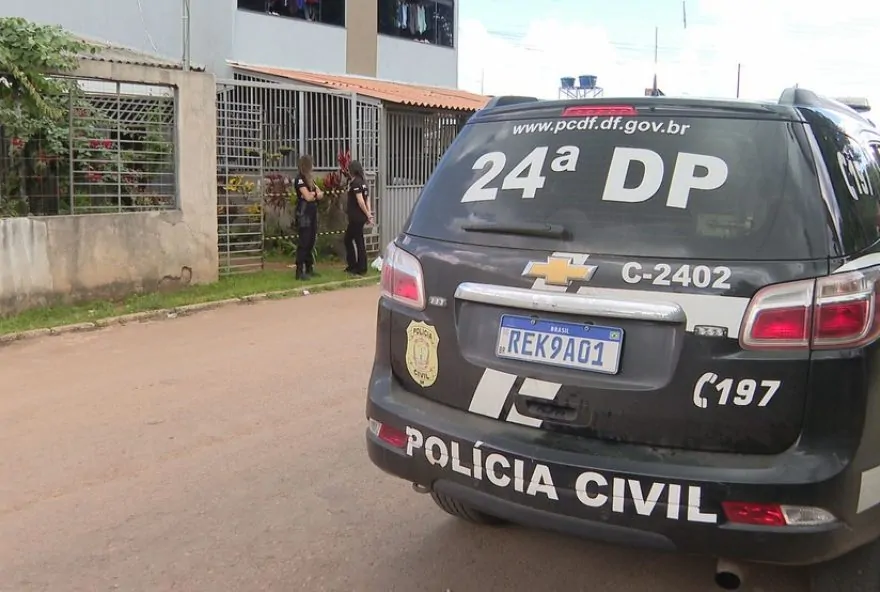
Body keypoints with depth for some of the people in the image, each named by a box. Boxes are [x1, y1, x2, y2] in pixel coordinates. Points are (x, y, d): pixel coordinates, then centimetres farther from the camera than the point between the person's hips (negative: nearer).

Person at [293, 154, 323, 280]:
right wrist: (315, 193, 3)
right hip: (303, 215, -8)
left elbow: (321, 194, 9)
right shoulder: (300, 180, -9)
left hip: (312, 214, 8)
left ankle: (309, 269, 16)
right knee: (303, 243, -8)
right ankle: (299, 272, -7)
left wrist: (312, 194, -10)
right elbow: (308, 197, -16)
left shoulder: (310, 179, 17)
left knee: (311, 243, 10)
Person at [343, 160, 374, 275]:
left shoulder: (356, 183, -15)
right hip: (357, 217, 9)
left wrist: (368, 214, -11)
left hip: (357, 217, -9)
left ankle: (361, 268, 7)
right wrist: (369, 214, 5)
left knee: (359, 241, -1)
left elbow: (360, 201, -19)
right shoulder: (363, 182, 13)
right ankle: (352, 265, 23)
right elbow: (367, 199, 10)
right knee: (347, 239, 17)